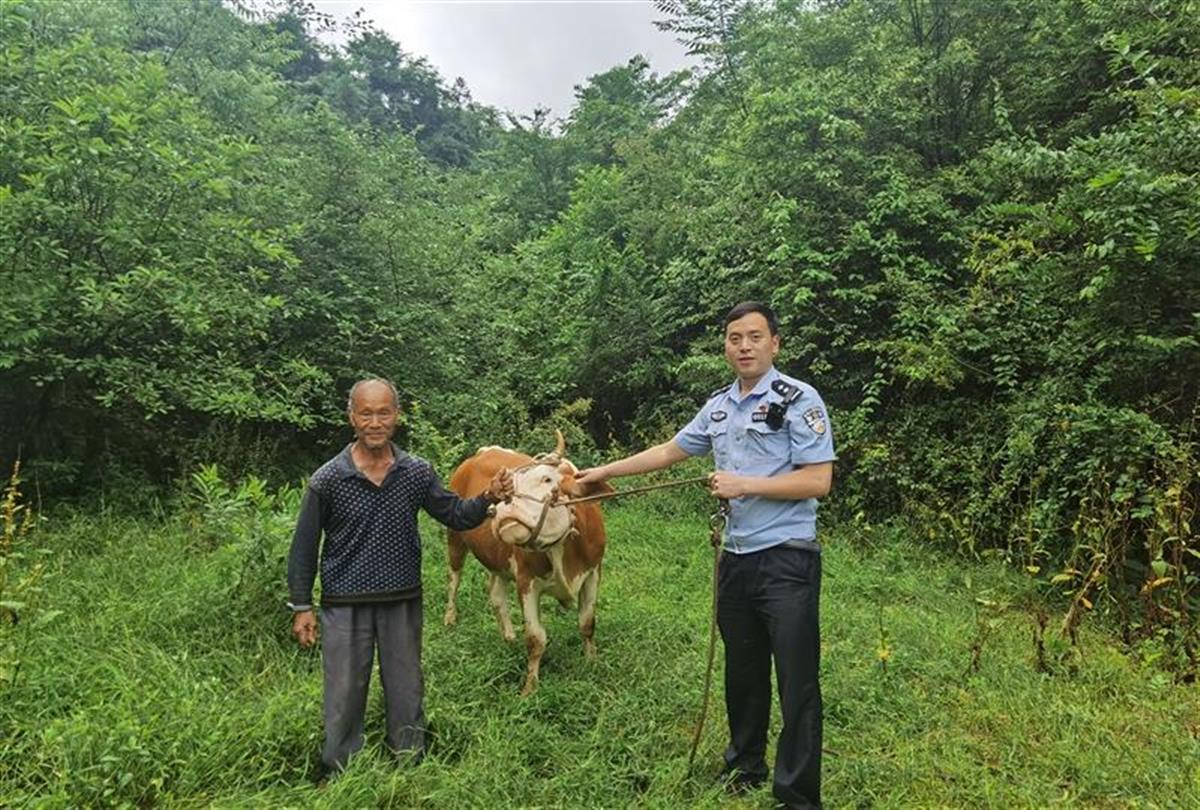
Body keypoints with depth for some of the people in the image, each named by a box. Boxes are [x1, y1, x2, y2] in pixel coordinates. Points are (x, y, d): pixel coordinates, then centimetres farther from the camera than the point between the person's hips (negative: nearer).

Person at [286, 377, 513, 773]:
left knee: (407, 693, 17)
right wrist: (301, 607, -3)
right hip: (345, 606, -2)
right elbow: (304, 547, -3)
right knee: (344, 697, 12)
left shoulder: (417, 472, -4)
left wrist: (486, 498, -17)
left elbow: (455, 515, 3)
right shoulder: (327, 479, -10)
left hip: (403, 603, 2)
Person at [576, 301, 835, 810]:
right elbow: (669, 451, 20)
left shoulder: (799, 399, -9)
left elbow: (818, 481, -14)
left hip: (787, 559, -6)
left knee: (796, 683, 2)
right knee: (742, 675, 19)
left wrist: (745, 485, -18)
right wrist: (605, 471, 20)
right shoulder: (718, 407, 11)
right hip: (736, 558, 6)